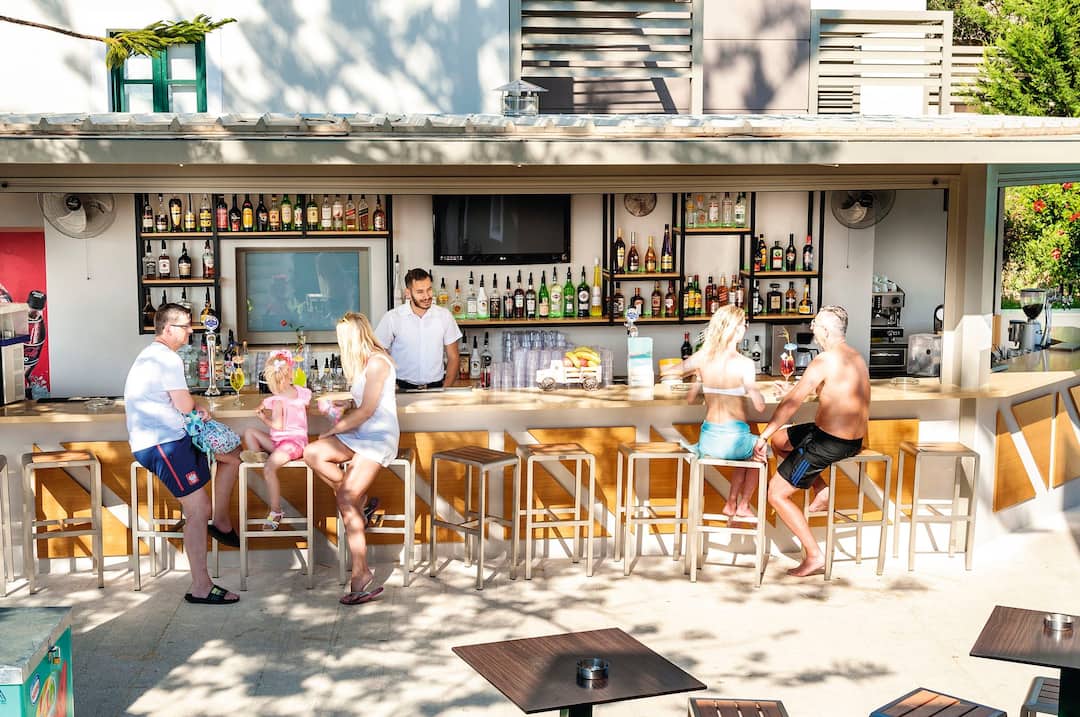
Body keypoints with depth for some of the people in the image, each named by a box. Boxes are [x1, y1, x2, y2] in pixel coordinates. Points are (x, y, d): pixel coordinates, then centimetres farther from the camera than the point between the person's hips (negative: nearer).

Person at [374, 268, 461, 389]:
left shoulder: (445, 316, 5)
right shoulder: (391, 318, -1)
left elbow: (453, 357, 11)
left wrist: (445, 390, -1)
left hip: (436, 387, 2)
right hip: (402, 388, -2)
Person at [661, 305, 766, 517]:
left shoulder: (702, 358, -2)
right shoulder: (744, 364, -15)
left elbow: (666, 372, 11)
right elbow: (760, 406, -16)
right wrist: (753, 389, 5)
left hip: (708, 441, 4)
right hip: (734, 438, -4)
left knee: (747, 452, 37)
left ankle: (731, 503, 33)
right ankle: (743, 505, 35)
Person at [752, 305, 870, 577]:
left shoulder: (825, 360, -19)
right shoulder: (856, 357, 9)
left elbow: (792, 402, -21)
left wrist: (762, 437, -15)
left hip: (829, 442, -9)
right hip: (855, 439, 9)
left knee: (776, 493, 1)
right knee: (779, 439, 25)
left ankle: (814, 555, 0)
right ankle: (821, 489, 16)